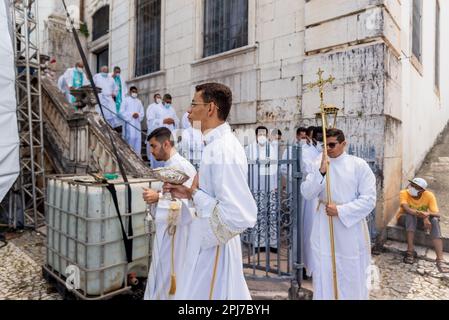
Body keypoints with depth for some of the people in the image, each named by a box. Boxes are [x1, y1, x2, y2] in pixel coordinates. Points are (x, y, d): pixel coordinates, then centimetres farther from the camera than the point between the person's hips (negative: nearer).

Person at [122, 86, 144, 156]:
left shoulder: (139, 102, 20)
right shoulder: (126, 100, 4)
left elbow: (142, 113, 15)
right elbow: (122, 111, -3)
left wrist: (138, 115, -7)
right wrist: (131, 115, -13)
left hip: (137, 122, 5)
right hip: (129, 122, -5)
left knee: (138, 137, 0)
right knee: (131, 137, -14)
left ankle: (138, 154, 4)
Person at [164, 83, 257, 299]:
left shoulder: (224, 150, -25)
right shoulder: (217, 144, 6)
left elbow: (239, 216, -31)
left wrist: (194, 195, -19)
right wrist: (189, 193, 1)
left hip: (213, 250, -8)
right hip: (208, 245, 9)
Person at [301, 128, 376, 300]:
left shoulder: (359, 165, -7)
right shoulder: (319, 165, 0)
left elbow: (369, 200, -10)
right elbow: (307, 194, -9)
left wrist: (340, 210, -17)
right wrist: (321, 171, -20)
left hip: (351, 228, -2)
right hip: (324, 229, 2)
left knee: (352, 274, 12)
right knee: (324, 272, 10)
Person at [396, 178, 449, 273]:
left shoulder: (429, 195, -17)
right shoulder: (404, 193, -23)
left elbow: (437, 214, -24)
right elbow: (406, 209, -39)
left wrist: (428, 213, -47)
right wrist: (423, 216, -49)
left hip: (419, 221, 2)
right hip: (404, 218, -2)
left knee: (435, 220, -28)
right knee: (410, 215, -36)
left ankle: (440, 260, -34)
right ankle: (410, 251, -35)